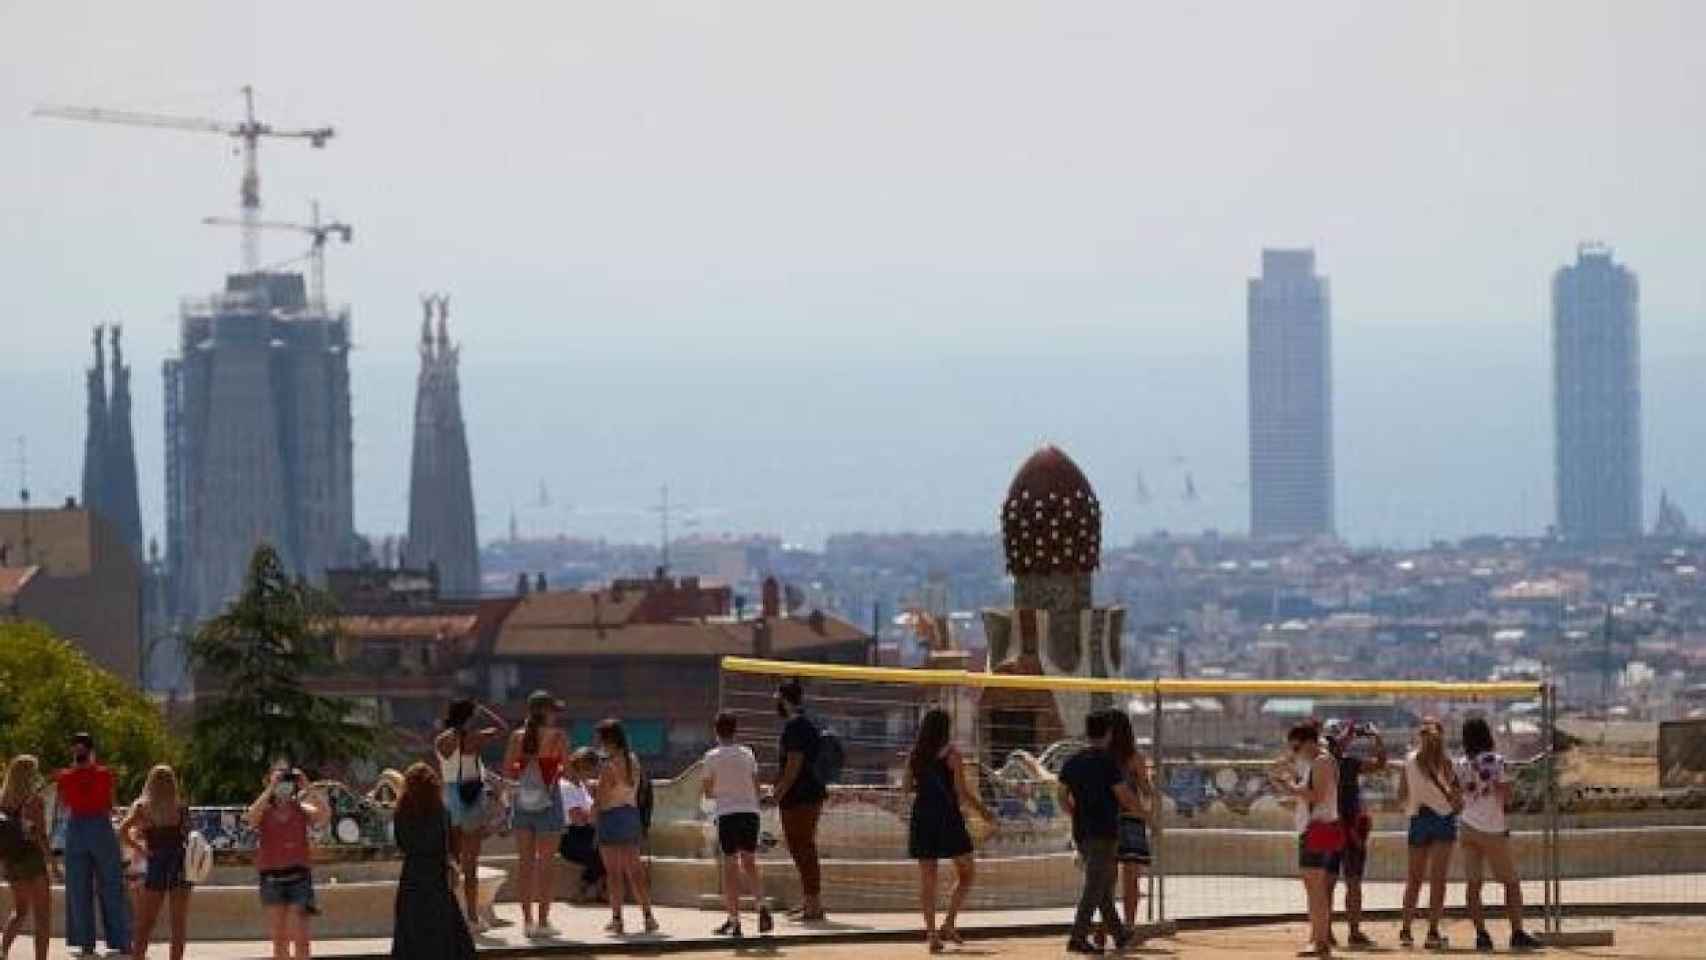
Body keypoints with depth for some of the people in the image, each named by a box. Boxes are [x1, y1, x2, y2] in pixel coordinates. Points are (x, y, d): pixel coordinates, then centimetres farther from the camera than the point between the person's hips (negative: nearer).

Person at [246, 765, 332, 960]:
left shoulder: (301, 809, 3)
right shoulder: (265, 812, 2)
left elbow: (325, 815, -15)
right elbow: (251, 817, -21)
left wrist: (308, 789, -16)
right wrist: (270, 789, -20)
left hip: (298, 876, -1)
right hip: (271, 877, 1)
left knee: (299, 936, -7)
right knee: (279, 939, 5)